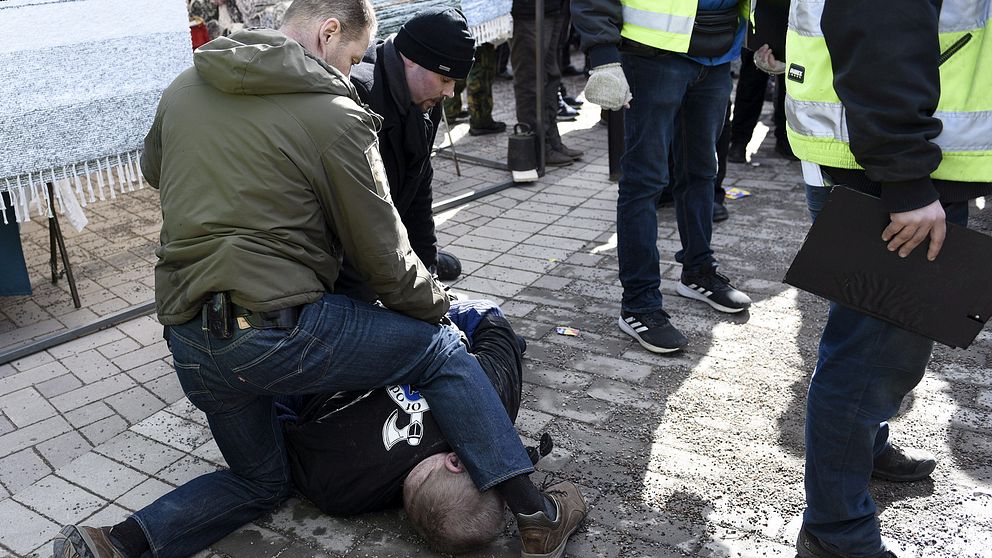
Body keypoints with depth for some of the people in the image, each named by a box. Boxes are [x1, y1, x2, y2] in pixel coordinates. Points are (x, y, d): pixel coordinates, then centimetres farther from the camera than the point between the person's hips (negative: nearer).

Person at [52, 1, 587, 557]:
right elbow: (384, 256, -4)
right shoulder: (335, 115, -9)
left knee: (261, 481, 28)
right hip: (277, 333, -7)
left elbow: (154, 170, 31)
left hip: (187, 343, 7)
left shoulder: (183, 89, 10)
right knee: (441, 348, 11)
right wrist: (437, 307, 13)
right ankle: (535, 513, 8)